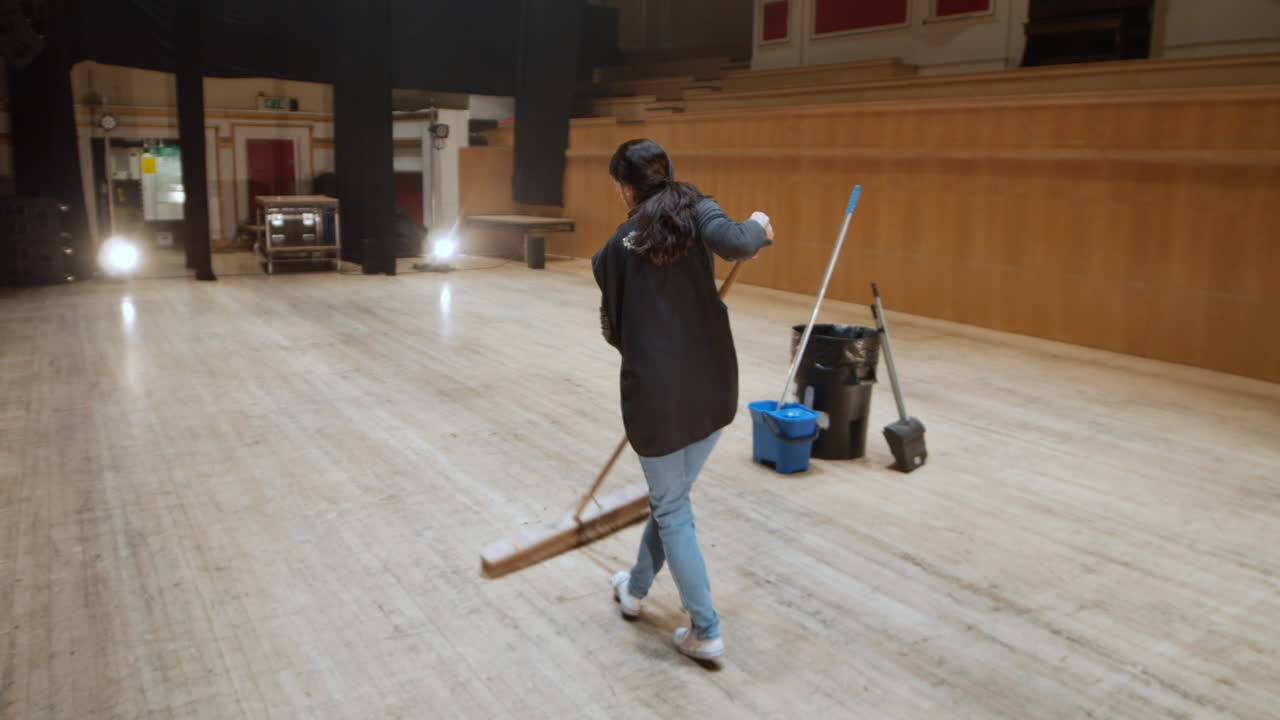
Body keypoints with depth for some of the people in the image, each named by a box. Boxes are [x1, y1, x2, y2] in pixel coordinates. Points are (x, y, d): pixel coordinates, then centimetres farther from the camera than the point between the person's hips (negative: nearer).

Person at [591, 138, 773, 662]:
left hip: (657, 392, -3)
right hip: (715, 386, 3)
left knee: (671, 509, 12)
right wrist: (758, 227, 0)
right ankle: (636, 588, 43)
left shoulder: (614, 249, 5)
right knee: (672, 494, 22)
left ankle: (705, 632, 15)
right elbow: (733, 244, -21)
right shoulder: (694, 208, 1)